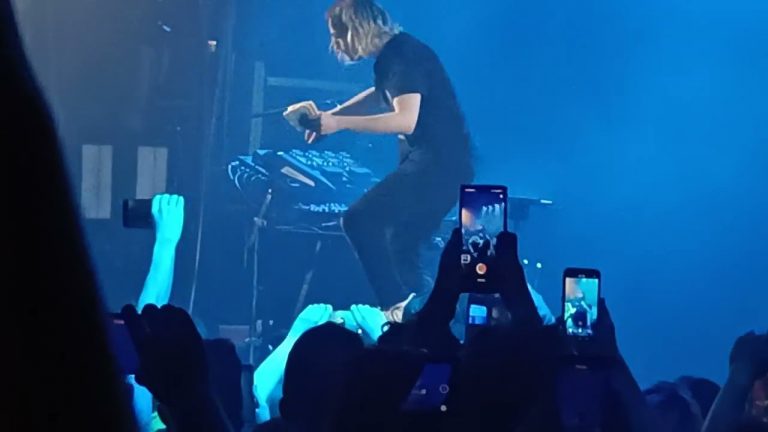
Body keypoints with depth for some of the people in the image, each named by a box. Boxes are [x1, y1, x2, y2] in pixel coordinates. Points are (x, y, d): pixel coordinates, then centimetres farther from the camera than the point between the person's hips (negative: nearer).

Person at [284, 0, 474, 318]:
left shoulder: (402, 54, -15)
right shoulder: (390, 57, 15)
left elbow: (406, 121, -25)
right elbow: (379, 97, 35)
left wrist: (340, 123, -21)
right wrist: (326, 116, 25)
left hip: (438, 163, -10)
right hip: (430, 164, 10)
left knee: (359, 221, -18)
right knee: (400, 248, 14)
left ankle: (398, 308, -19)